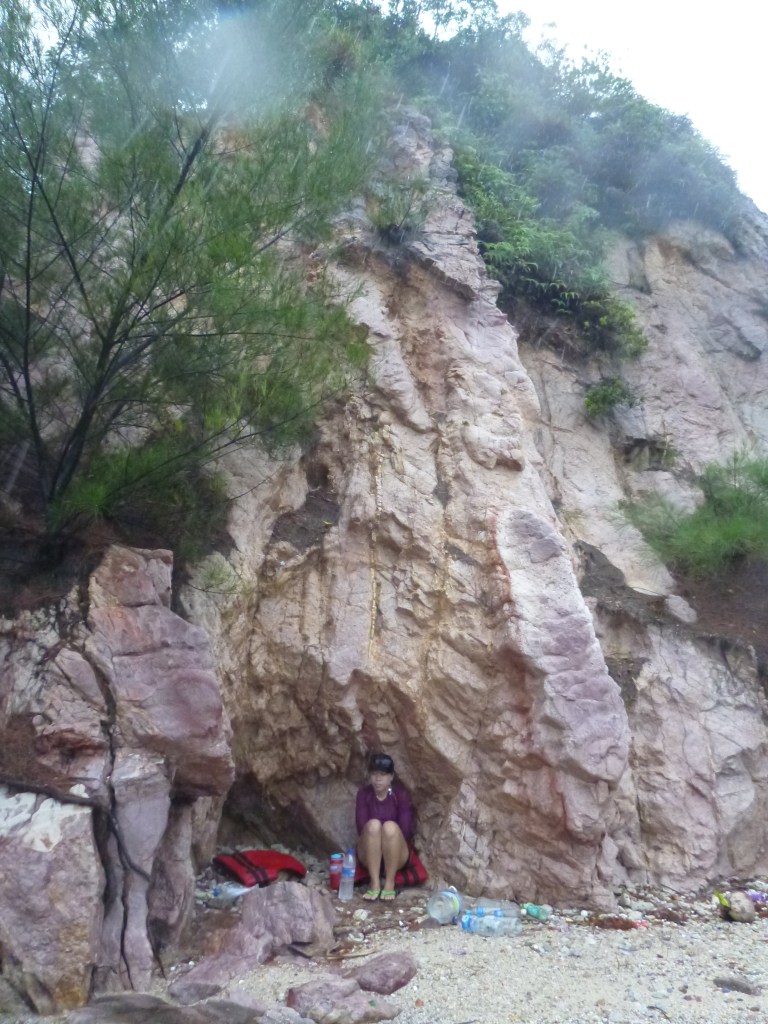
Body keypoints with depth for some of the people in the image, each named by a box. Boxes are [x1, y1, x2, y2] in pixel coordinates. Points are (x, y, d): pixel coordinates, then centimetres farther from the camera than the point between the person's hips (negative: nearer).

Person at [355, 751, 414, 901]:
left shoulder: (401, 794, -6)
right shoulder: (363, 793, -2)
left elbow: (406, 829, -11)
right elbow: (361, 826, -9)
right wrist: (374, 841, -21)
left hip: (396, 854, -1)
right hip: (369, 854, 1)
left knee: (390, 826, -33)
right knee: (373, 824, -31)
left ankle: (390, 883, -23)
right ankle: (375, 883, -29)